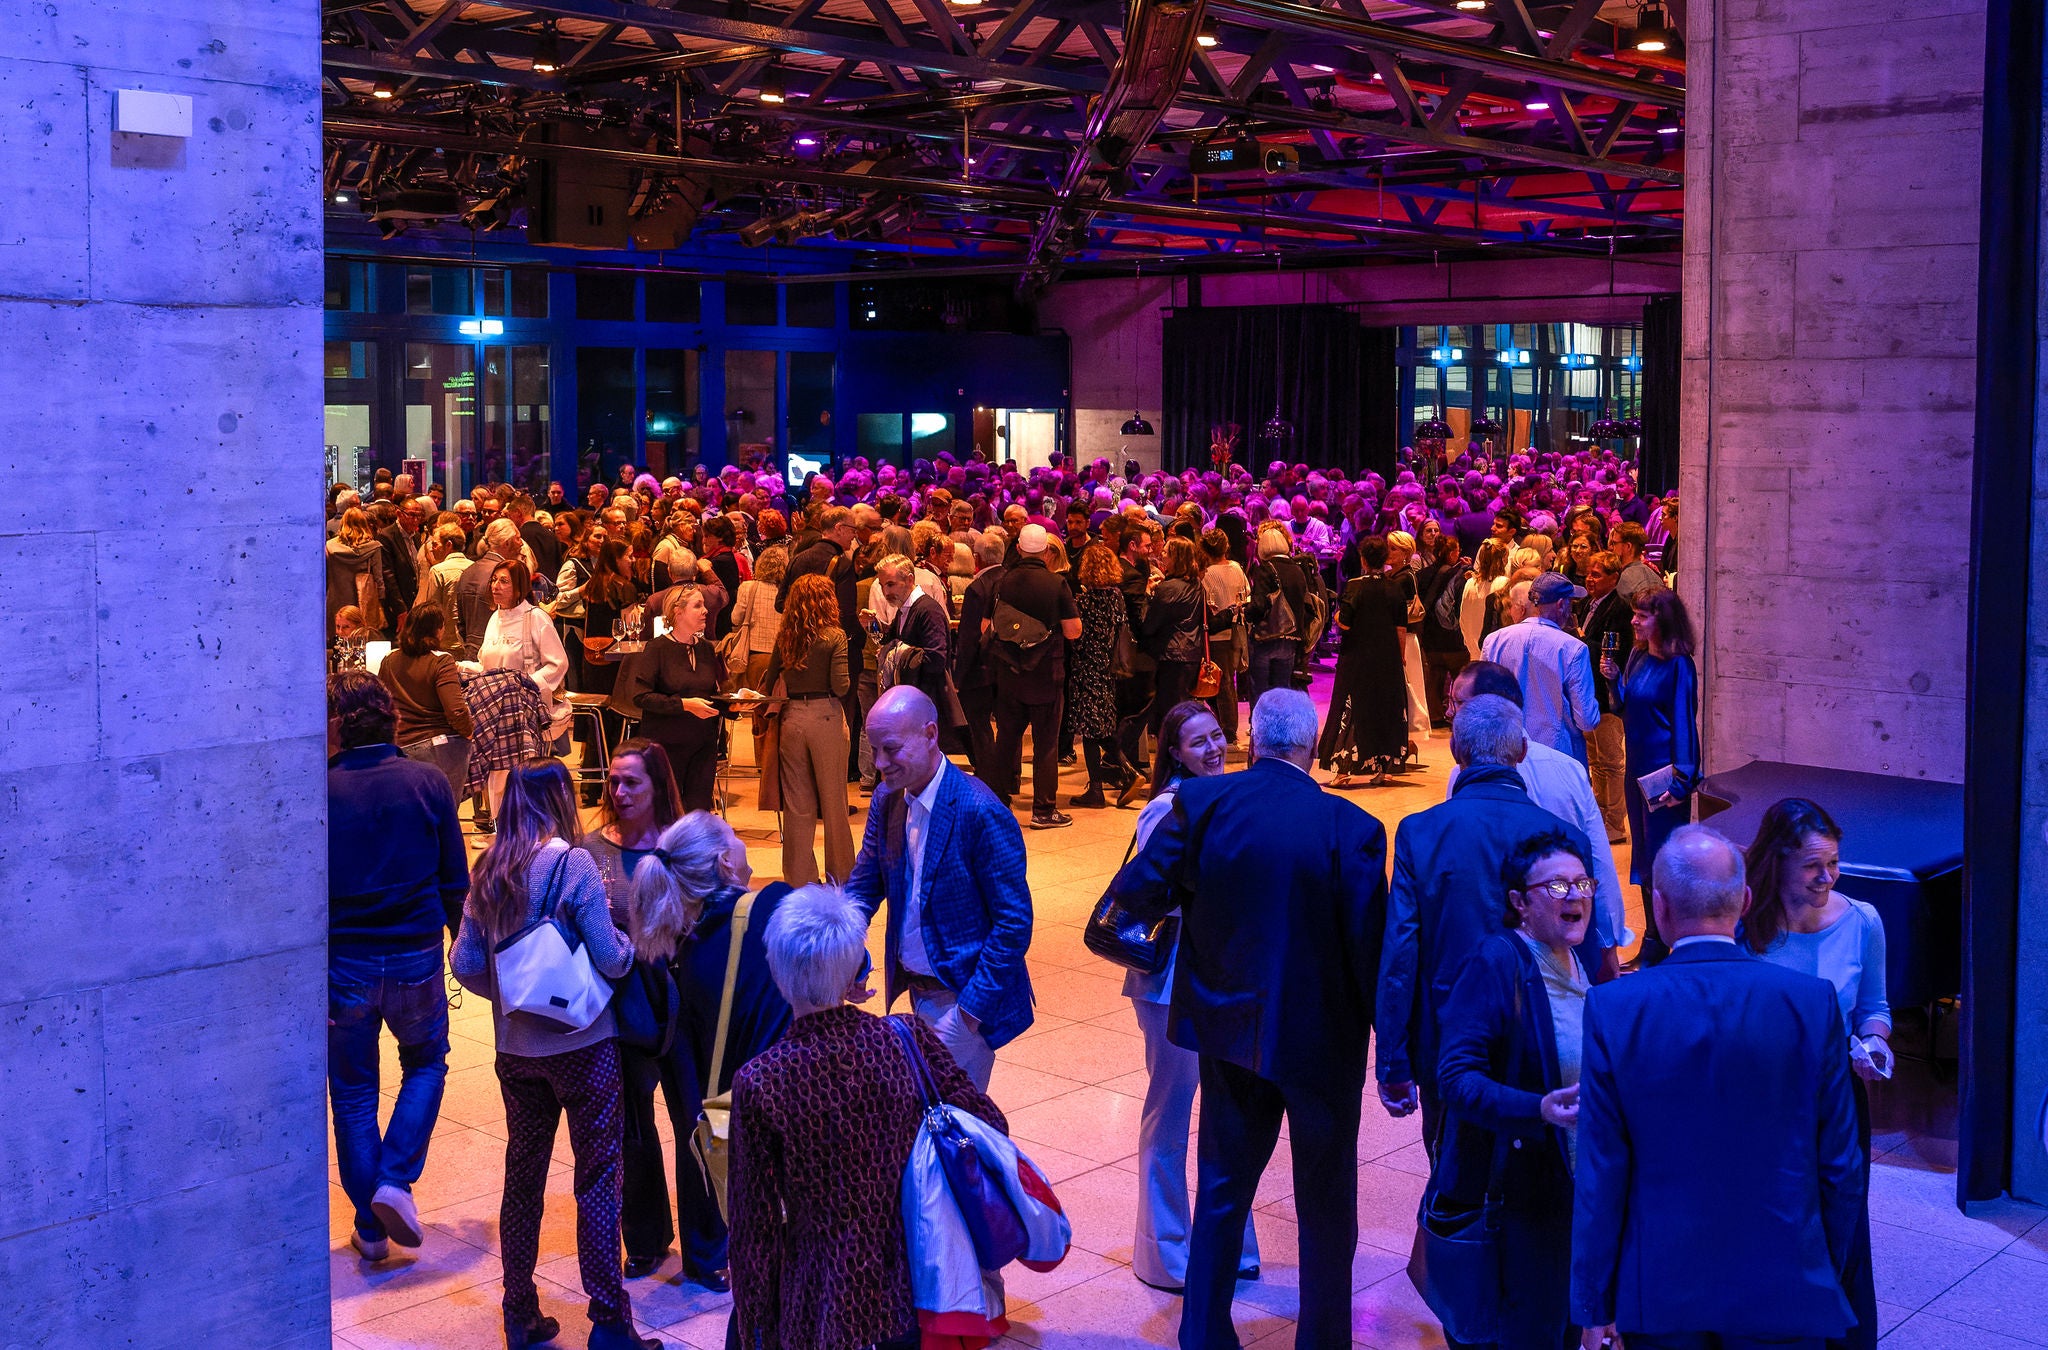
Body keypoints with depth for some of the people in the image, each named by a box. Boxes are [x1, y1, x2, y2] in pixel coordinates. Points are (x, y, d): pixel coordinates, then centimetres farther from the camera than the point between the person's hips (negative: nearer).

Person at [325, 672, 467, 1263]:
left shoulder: (320, 790, -8)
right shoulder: (428, 783, -4)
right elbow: (456, 880, 1)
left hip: (344, 964, -1)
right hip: (416, 958, 1)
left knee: (353, 1092, 13)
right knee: (426, 1065, 23)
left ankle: (371, 1228, 17)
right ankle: (395, 1181, 4)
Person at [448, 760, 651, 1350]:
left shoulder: (488, 873, 2)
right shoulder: (572, 864, -14)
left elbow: (466, 964, 2)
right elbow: (610, 958, -16)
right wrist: (630, 940, 5)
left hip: (516, 1048, 5)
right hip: (583, 1045, -5)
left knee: (523, 1175, 16)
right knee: (598, 1179, 3)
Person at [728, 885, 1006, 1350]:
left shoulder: (759, 1083, -17)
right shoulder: (909, 1039, -11)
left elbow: (757, 1223, -10)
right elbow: (991, 1126, -2)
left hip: (825, 1309, -2)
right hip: (918, 1290, 2)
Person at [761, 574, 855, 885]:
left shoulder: (784, 637, 4)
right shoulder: (834, 636, -9)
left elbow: (768, 683, 11)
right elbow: (840, 686, -14)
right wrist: (847, 683, 6)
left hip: (792, 719, 4)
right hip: (825, 719, -4)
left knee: (797, 804, 10)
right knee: (833, 801, 7)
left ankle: (798, 878, 15)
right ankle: (841, 875, 16)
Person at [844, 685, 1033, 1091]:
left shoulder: (981, 812, -22)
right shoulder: (887, 799, 0)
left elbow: (1014, 920, -18)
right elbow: (866, 883, 9)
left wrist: (974, 1004, -19)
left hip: (964, 993, -7)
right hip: (917, 988, 7)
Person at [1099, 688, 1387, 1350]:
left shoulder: (1201, 801, -11)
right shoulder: (1351, 828, -18)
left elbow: (1135, 892, -10)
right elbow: (1370, 947, -16)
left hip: (1229, 1025, 3)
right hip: (1320, 1040, -3)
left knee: (1221, 1192, 19)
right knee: (1326, 1208, 13)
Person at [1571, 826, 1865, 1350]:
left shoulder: (1613, 1009, -14)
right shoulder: (1813, 1002, -11)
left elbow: (1600, 1175, -10)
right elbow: (1841, 1166, -4)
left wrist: (1595, 1306, 0)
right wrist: (1828, 1277, 11)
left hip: (1658, 1297, 0)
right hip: (1783, 1291, 0)